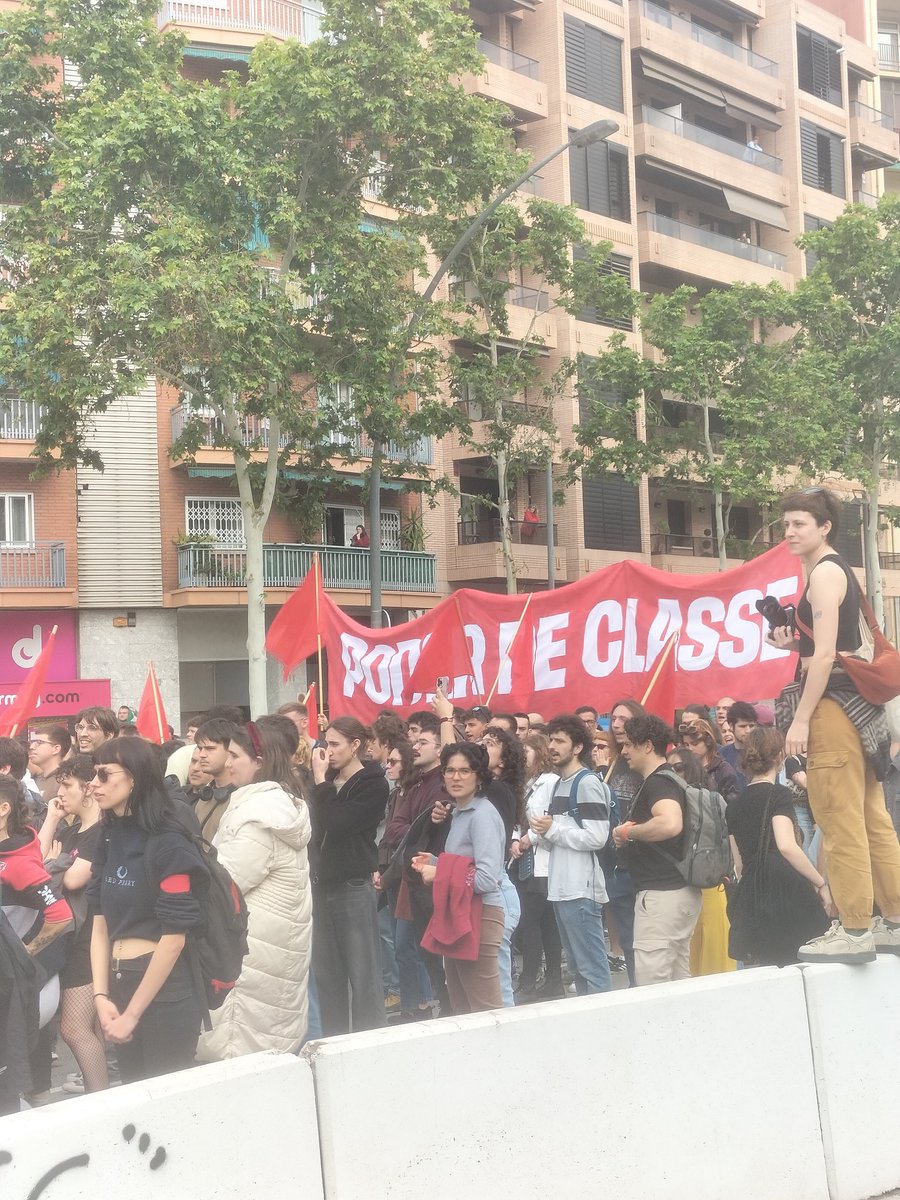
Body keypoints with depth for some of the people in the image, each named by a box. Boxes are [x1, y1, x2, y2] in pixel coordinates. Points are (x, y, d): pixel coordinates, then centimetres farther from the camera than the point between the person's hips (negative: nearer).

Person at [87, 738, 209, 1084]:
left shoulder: (168, 844, -14)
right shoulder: (110, 840, 8)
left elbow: (174, 937, -15)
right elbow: (101, 923, 7)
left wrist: (132, 1014, -12)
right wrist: (101, 997, -4)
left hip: (164, 994, -7)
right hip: (119, 985, 7)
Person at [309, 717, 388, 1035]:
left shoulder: (373, 785, -7)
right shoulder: (328, 779, 12)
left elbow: (336, 824, -18)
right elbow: (315, 826, 11)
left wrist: (321, 780, -13)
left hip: (353, 886, -6)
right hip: (321, 883, 6)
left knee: (362, 972, -2)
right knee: (327, 972, 10)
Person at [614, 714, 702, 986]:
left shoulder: (657, 782, -14)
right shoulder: (664, 779, 17)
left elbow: (671, 824, -33)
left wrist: (628, 831, -19)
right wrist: (633, 833, 13)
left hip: (661, 893, -11)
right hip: (682, 890, 11)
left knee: (652, 982, -8)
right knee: (679, 979, 14)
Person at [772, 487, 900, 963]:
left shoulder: (824, 572, -10)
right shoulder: (838, 570, 20)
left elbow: (826, 654, -18)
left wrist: (800, 719, -18)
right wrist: (793, 643, 12)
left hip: (834, 701, -11)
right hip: (855, 700, 11)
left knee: (840, 821, -7)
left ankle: (854, 931, -2)